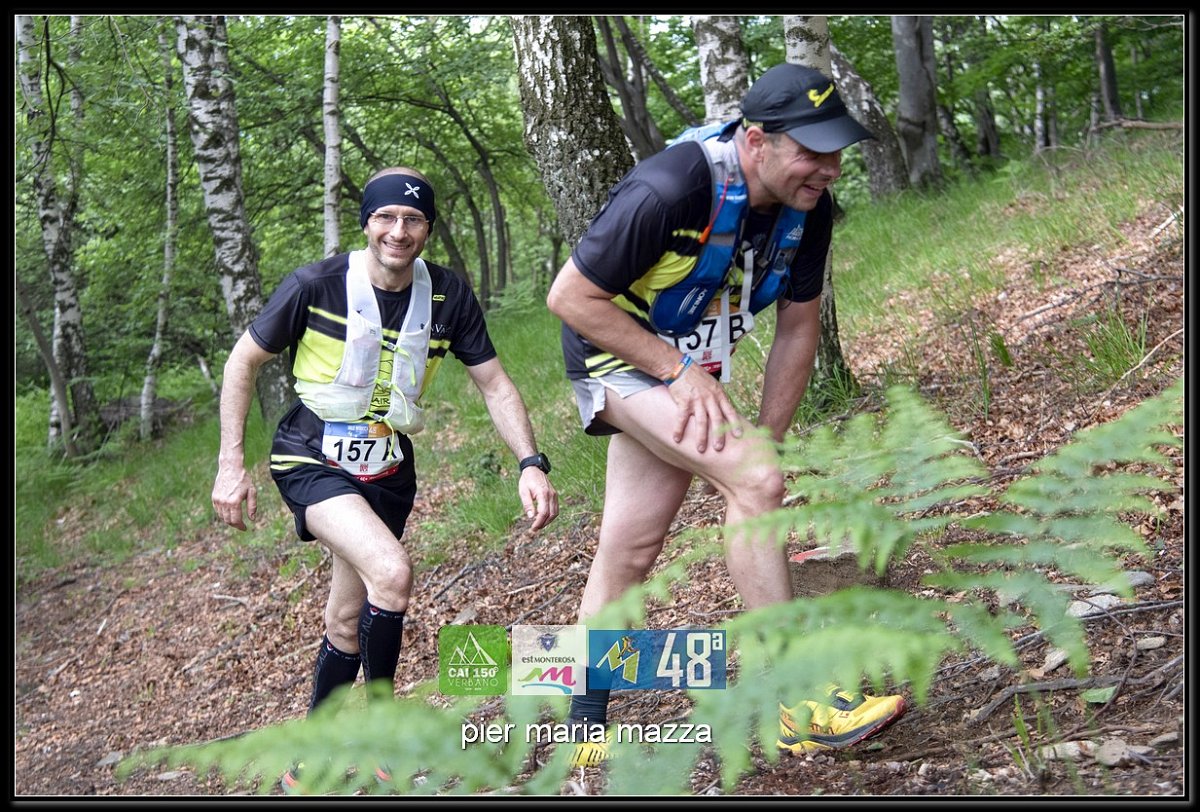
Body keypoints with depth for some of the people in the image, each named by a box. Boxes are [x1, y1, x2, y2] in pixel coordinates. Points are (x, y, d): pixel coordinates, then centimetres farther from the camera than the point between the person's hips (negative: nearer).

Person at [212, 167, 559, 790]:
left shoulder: (448, 295, -6)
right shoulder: (316, 285, -15)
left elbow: (494, 383, -1)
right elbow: (244, 361, -4)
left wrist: (530, 464, -14)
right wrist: (231, 465, -8)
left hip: (385, 470, 4)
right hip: (313, 459, -4)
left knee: (348, 624, 13)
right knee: (392, 573, -27)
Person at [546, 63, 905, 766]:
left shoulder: (807, 208, -11)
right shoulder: (669, 191, -31)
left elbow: (799, 329, -1)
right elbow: (570, 297, -25)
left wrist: (766, 438, -5)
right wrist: (680, 372, -25)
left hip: (691, 370, 7)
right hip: (617, 354, -7)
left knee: (630, 552, 11)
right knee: (756, 481, -25)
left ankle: (585, 732, 24)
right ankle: (802, 705, -18)